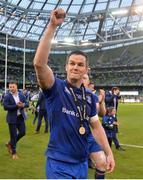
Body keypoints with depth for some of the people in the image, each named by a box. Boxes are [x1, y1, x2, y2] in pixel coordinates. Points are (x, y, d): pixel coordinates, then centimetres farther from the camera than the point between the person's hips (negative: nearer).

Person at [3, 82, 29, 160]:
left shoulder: (21, 94, 4)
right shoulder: (7, 96, -10)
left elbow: (27, 103, 5)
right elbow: (5, 107, -19)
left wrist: (23, 105, -18)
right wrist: (17, 106, -25)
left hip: (21, 117, 5)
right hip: (12, 118, -5)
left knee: (22, 133, 9)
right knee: (13, 136, 2)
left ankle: (10, 144, 33)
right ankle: (14, 153, 19)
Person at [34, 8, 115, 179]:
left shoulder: (89, 97, 3)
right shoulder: (55, 88, -12)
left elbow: (96, 126, 12)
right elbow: (39, 63, -29)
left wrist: (109, 153, 8)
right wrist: (52, 26, -30)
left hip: (82, 163, 6)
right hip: (59, 164, -5)